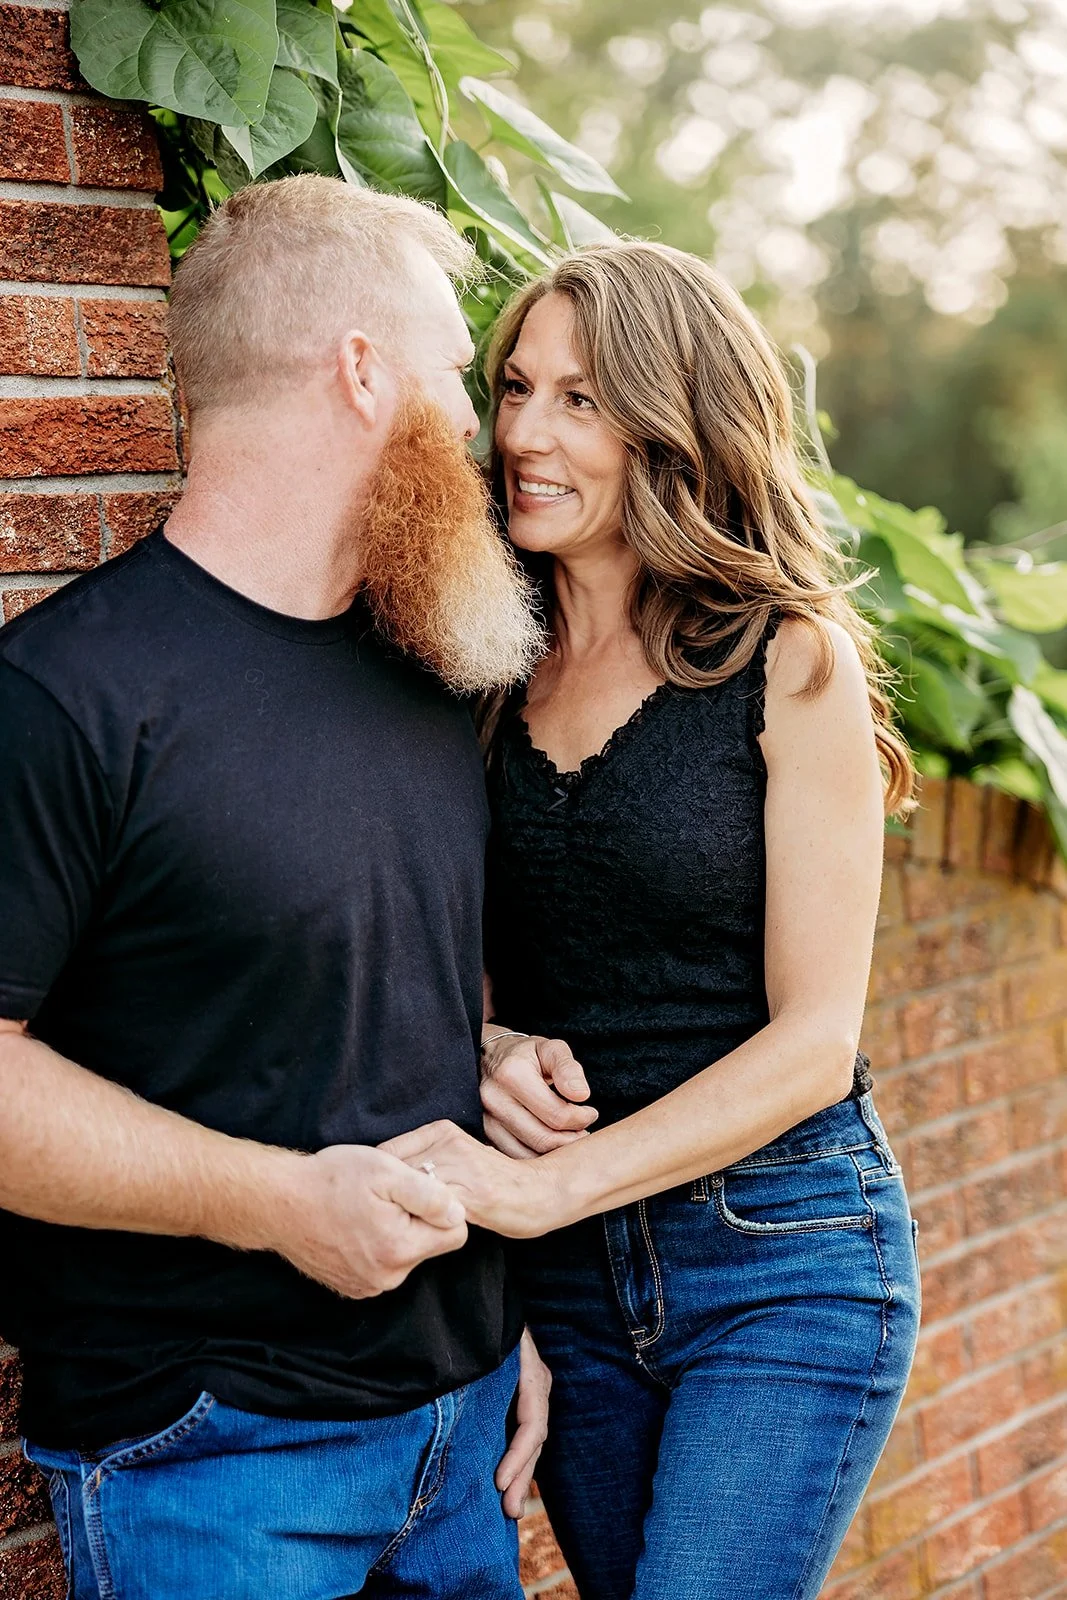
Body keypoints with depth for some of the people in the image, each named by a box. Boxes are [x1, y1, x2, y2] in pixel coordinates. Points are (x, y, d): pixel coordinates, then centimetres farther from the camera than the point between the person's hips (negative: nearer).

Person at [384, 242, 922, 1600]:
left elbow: (814, 1038, -13)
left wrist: (545, 1187, -21)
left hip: (782, 1251, -4)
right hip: (569, 1276, 5)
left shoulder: (790, 661, -11)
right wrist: (485, 1051, -10)